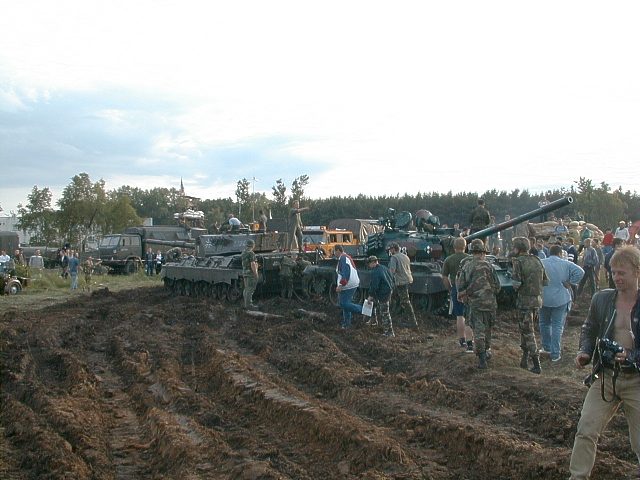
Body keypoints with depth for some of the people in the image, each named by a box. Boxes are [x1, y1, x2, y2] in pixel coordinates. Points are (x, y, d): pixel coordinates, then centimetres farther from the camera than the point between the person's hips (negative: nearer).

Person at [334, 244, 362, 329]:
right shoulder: (347, 257, 19)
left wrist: (341, 285, -27)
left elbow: (345, 273, -25)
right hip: (353, 284, 11)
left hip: (347, 285, -11)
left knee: (344, 304, -10)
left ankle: (363, 310, -10)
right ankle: (347, 324, 20)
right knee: (346, 303, 15)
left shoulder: (342, 258, -14)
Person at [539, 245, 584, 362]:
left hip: (544, 299, 0)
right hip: (561, 299, 0)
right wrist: (569, 283, -5)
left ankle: (547, 347, 28)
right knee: (557, 325, 4)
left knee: (544, 323, 19)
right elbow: (580, 272, -13)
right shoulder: (566, 264, -4)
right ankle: (555, 354, 3)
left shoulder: (541, 263, -4)